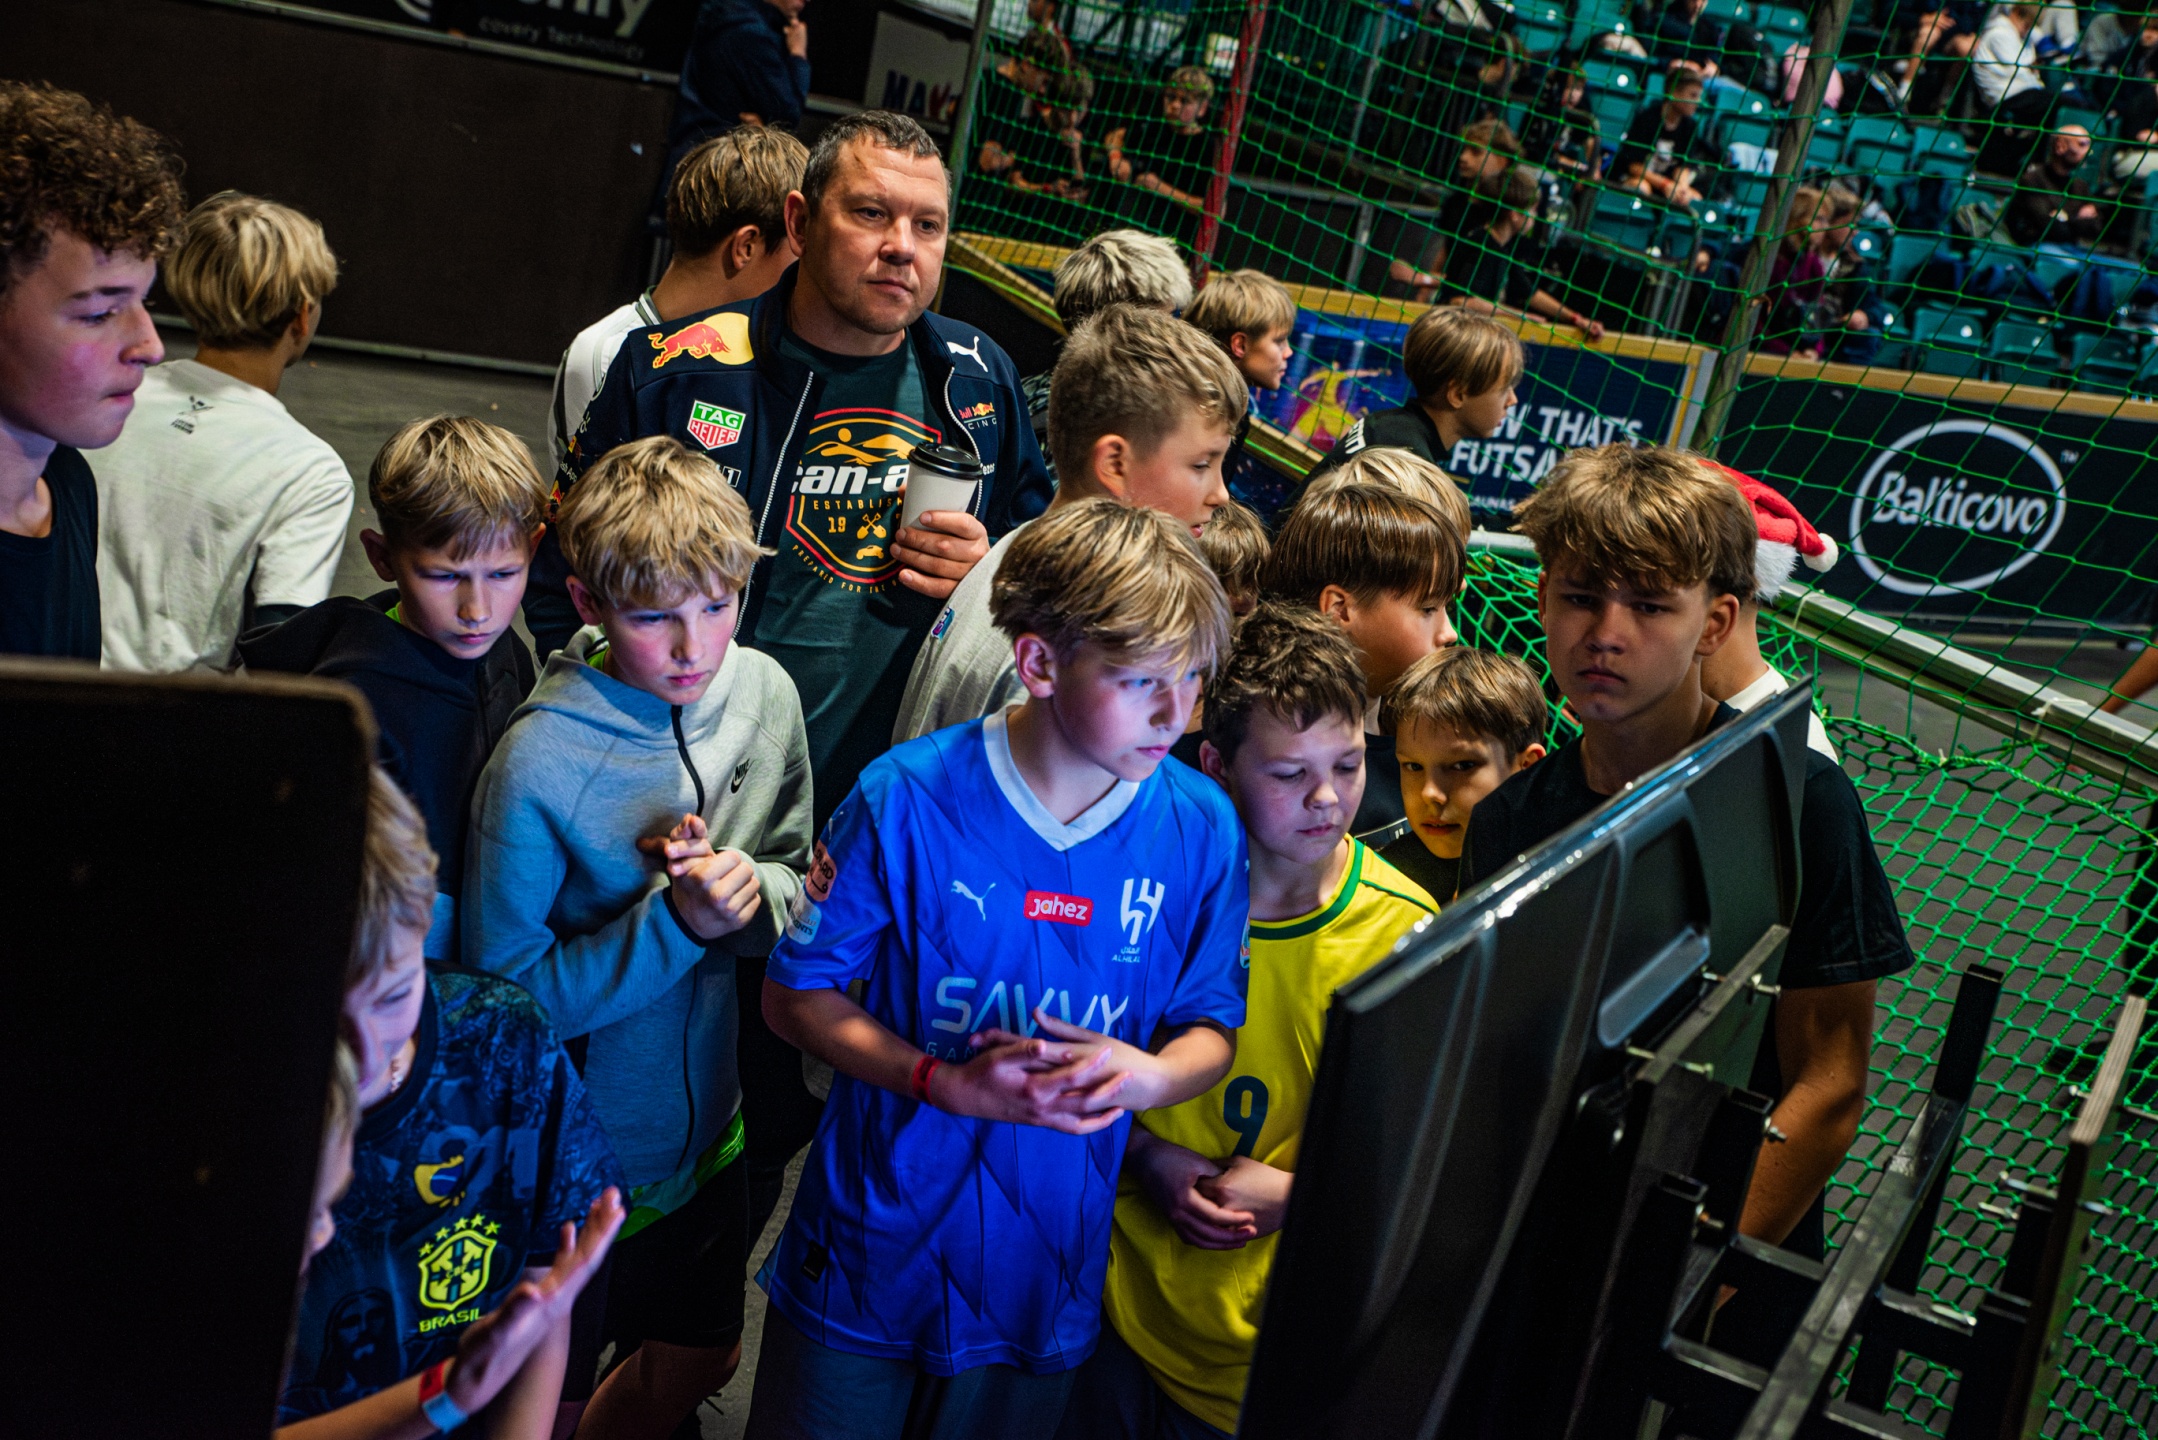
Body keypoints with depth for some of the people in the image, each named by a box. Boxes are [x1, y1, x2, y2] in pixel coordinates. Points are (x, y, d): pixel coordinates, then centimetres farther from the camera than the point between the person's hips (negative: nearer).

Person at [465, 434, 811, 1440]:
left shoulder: (763, 693, -9)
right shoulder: (538, 763, -25)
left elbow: (797, 883, 1)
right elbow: (504, 990, -20)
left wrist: (750, 895, -22)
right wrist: (677, 921, -29)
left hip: (710, 1125, 5)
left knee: (699, 1358, 26)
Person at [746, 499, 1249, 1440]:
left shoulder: (1201, 827, -8)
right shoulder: (909, 798, -17)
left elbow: (1211, 1030, 2)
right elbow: (796, 993, -9)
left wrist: (1152, 1075, -21)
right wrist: (944, 1084, -23)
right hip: (869, 1256, -2)